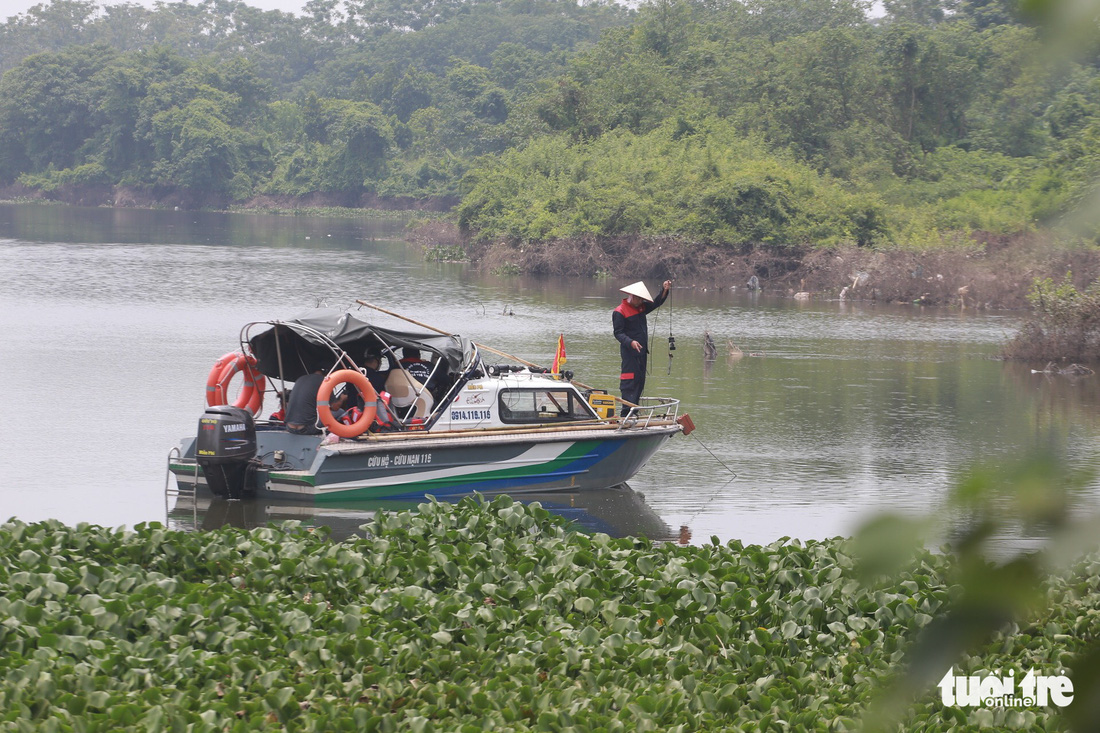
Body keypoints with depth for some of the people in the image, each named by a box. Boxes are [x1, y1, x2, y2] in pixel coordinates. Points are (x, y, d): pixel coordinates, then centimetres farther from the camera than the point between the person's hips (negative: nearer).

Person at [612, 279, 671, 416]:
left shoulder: (641, 307, 14)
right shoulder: (619, 312, -10)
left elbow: (656, 303, 23)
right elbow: (618, 333, -15)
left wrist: (664, 290, 6)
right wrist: (631, 342, -29)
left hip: (641, 351, 9)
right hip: (629, 352, -9)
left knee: (640, 380, 11)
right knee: (630, 381, -13)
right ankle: (626, 412, -16)